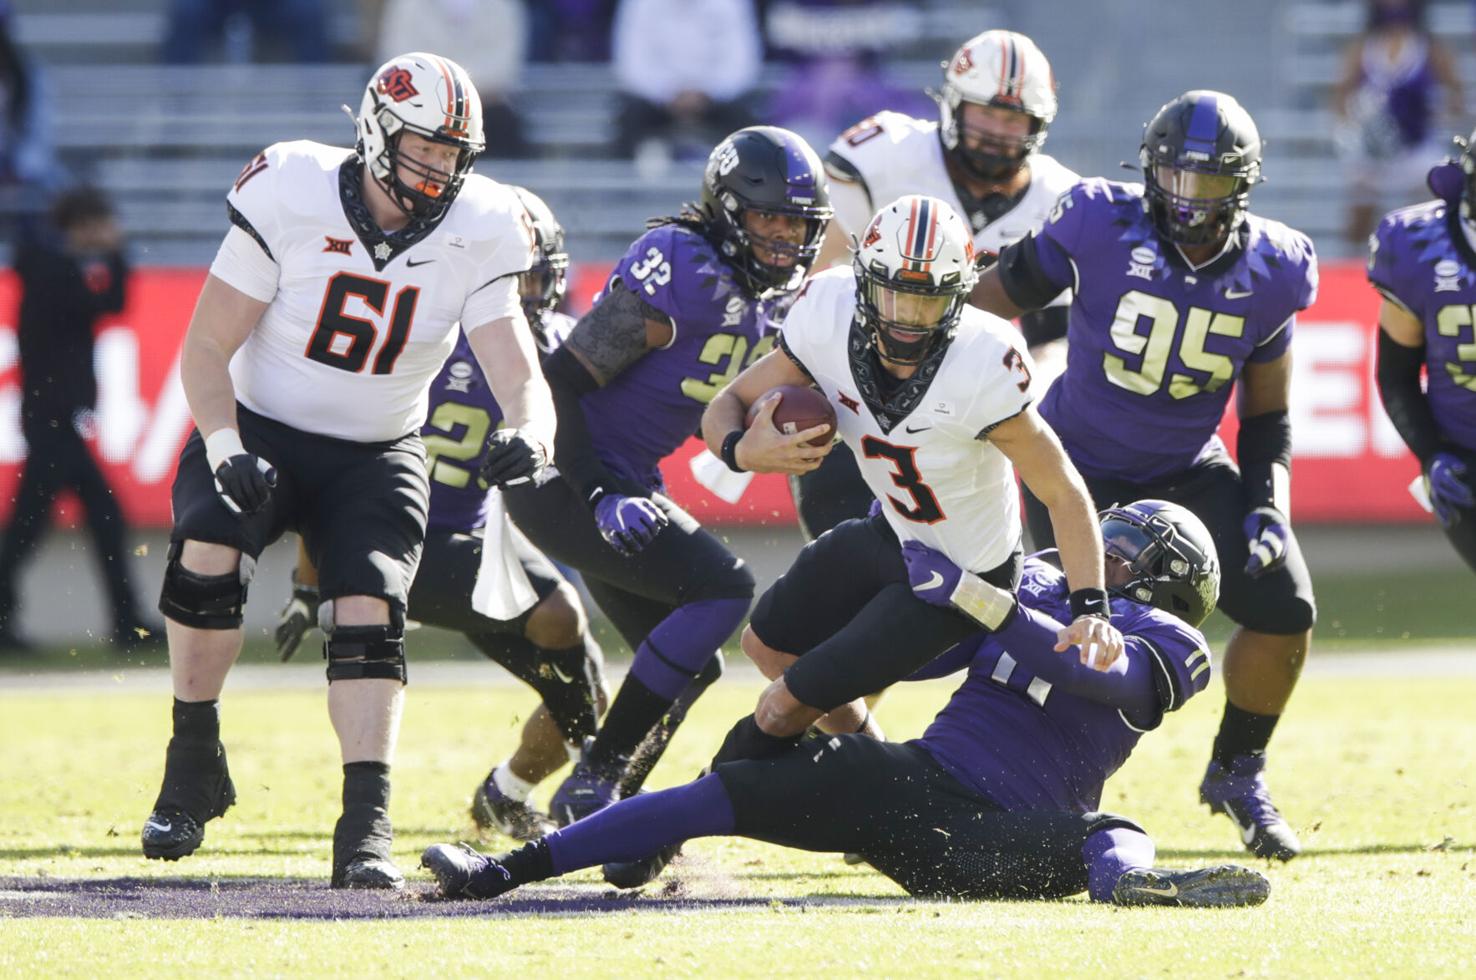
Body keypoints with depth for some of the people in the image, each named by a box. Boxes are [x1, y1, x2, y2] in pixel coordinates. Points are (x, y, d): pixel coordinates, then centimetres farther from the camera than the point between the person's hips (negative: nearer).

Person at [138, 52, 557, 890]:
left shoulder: (477, 236, -10)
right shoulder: (290, 198, -17)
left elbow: (519, 374, -12)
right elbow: (207, 348, -11)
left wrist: (529, 434, -36)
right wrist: (224, 446, -27)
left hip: (376, 455, 2)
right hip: (259, 431, -2)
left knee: (369, 615, -19)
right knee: (206, 554, -28)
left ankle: (367, 830, -18)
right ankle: (194, 762, -9)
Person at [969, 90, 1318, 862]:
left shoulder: (1268, 273, -8)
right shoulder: (1102, 228, -19)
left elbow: (1267, 416, 3)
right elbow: (990, 303, -8)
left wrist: (1267, 507, -11)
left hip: (1187, 471, 4)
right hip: (1080, 469, -4)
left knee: (1284, 609, -9)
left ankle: (1237, 771, 17)